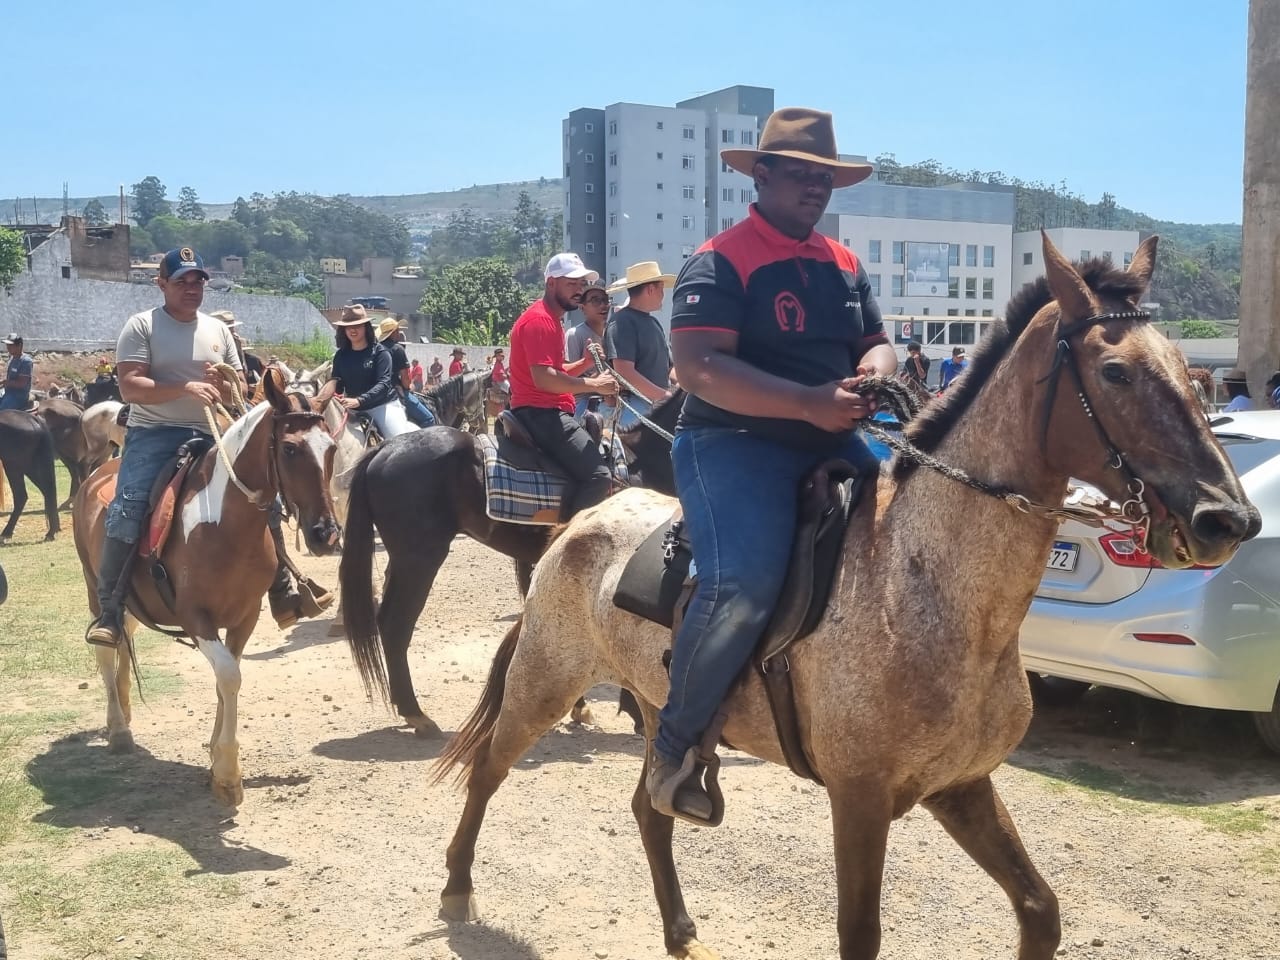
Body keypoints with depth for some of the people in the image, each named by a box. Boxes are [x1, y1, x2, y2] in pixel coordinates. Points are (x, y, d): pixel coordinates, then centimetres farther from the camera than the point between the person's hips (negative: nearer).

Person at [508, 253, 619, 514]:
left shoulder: (552, 319, 21)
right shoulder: (539, 320, -13)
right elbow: (543, 378, -24)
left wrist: (585, 363, 8)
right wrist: (594, 384, -18)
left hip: (549, 412, 11)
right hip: (541, 413, -11)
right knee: (598, 474, -22)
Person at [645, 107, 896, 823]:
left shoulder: (846, 264, 17)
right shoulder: (720, 263, -7)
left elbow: (879, 343, 22)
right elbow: (700, 368, -19)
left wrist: (874, 370, -5)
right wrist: (810, 402, -27)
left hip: (834, 442, 8)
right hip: (734, 442, -8)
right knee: (746, 580, -30)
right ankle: (677, 744, -9)